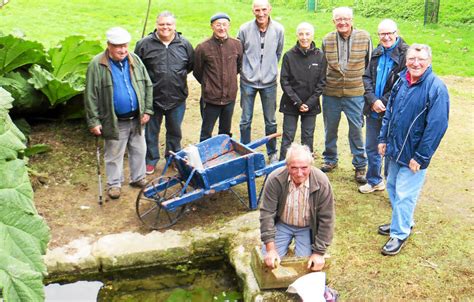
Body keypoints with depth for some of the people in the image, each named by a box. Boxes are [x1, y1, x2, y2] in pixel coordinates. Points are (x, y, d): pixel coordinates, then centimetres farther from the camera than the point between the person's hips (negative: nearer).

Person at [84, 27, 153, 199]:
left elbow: (147, 85, 7)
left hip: (136, 118, 4)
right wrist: (93, 121, -13)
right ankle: (114, 183, 27)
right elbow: (91, 96, -11)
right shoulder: (97, 65, -12)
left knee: (139, 151, 17)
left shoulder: (135, 60, 2)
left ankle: (138, 178, 36)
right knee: (114, 155, 10)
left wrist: (147, 110, 1)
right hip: (115, 121, -4)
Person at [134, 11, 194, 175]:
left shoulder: (184, 44, -1)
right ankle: (151, 160, 29)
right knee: (151, 132, 12)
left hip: (177, 98, 2)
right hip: (152, 98, -1)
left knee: (175, 131, 18)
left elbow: (191, 65, 13)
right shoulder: (145, 44, -7)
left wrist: (178, 75, 8)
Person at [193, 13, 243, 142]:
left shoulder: (237, 45, -2)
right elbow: (197, 72, 2)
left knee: (226, 132, 19)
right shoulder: (203, 47, -11)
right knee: (206, 134, 9)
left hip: (230, 97, 3)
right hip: (210, 98, -3)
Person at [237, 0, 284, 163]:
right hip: (248, 81, -1)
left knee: (270, 121, 11)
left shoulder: (278, 29, -5)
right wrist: (246, 69, 8)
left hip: (269, 82, 1)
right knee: (246, 120, 9)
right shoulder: (244, 29, -8)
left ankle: (272, 152, 27)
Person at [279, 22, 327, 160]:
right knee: (287, 137, 3)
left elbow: (321, 82, 0)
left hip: (311, 106, 1)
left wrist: (310, 103, -9)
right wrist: (297, 102, -11)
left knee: (308, 137, 8)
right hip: (291, 105, -1)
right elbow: (284, 81, -5)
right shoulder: (289, 55, -5)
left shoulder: (320, 56, -1)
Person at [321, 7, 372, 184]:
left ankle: (360, 166, 17)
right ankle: (330, 160, 34)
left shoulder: (364, 37, -4)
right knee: (330, 128, 15)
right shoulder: (327, 40, 1)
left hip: (355, 93, -2)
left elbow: (370, 64, 4)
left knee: (356, 130, 4)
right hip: (330, 93, 2)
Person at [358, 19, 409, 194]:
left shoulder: (405, 54, -13)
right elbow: (367, 77, 5)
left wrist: (383, 102, -15)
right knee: (371, 148, 16)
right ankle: (374, 181, 34)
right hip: (373, 111, 6)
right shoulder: (377, 53, 7)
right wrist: (373, 100, -10)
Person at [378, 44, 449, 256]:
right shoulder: (402, 81, 2)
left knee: (404, 194, 1)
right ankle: (403, 222, 39)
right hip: (394, 149, 7)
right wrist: (383, 139, 8)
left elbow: (437, 126, -20)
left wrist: (420, 157, -18)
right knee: (392, 187, 19)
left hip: (413, 154, -7)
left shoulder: (436, 88, -18)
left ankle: (399, 234, 18)